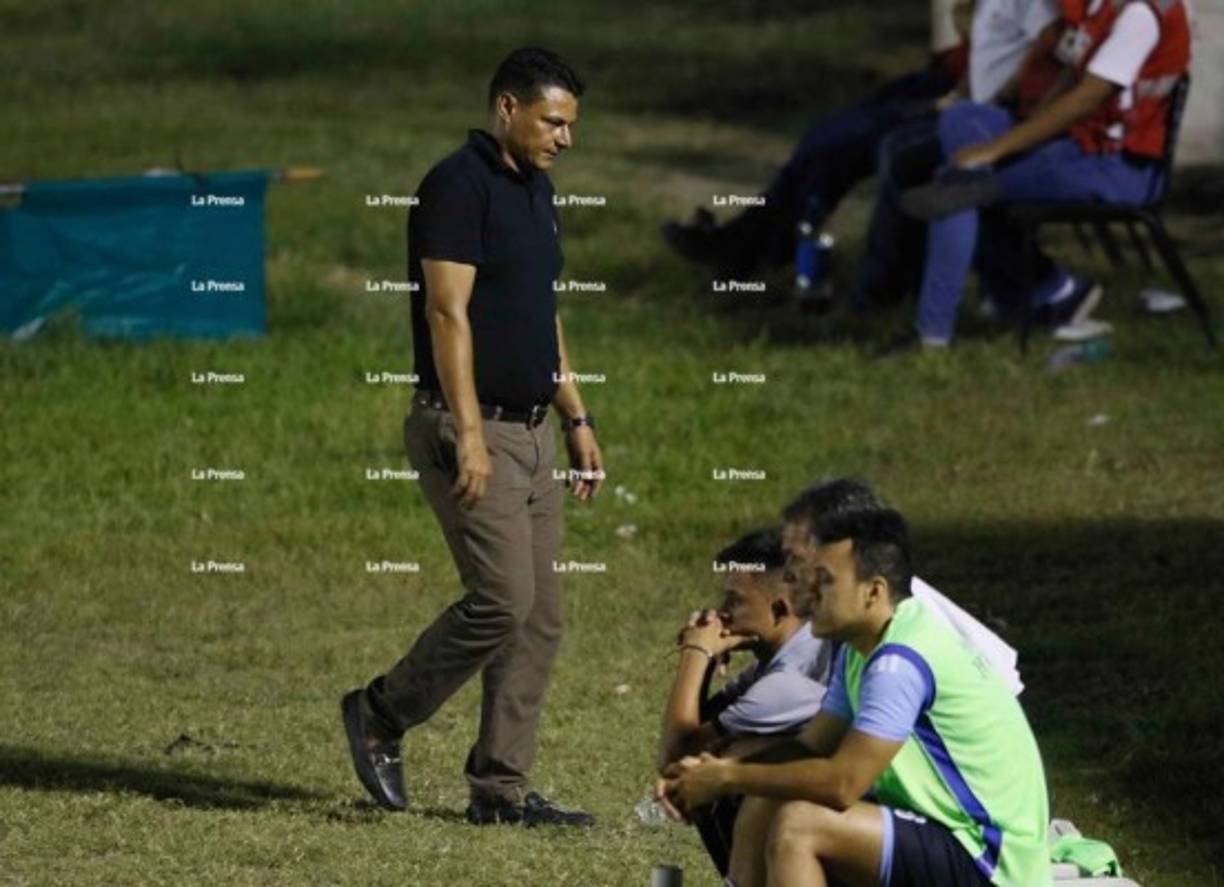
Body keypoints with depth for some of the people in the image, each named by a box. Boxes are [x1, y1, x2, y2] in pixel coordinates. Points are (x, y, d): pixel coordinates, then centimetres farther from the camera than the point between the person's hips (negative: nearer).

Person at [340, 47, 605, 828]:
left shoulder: (535, 191, 16)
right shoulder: (460, 186, -13)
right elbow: (448, 313, -19)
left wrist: (578, 418, 19)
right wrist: (469, 434, -24)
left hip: (531, 431, 9)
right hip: (473, 429, -9)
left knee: (540, 618, 5)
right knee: (502, 601, -14)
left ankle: (501, 788, 9)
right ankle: (381, 715, 5)